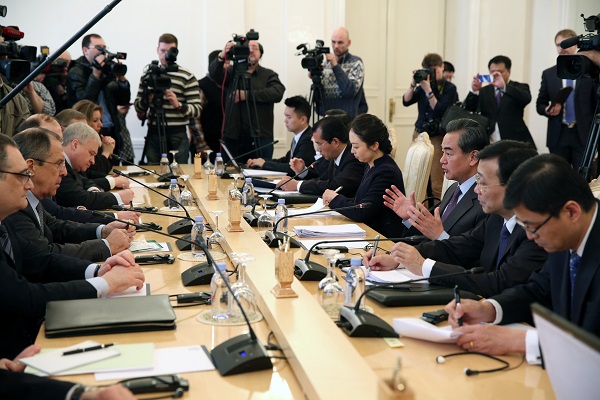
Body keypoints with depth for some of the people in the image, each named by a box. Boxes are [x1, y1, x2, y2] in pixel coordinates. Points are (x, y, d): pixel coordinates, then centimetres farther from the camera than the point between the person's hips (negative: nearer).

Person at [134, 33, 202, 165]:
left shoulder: (187, 77, -1)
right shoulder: (148, 75, 10)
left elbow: (197, 110, -7)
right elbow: (137, 107, 11)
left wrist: (178, 105, -24)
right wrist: (146, 100, -9)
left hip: (178, 136, -3)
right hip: (154, 134, 3)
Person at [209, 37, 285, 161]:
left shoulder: (269, 75, 9)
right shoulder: (232, 72, 13)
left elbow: (278, 93, -9)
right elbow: (214, 74, -6)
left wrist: (248, 95, -15)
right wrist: (221, 57, -26)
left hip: (260, 137, -1)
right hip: (233, 136, 1)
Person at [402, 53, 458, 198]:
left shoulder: (449, 88, -1)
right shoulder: (423, 85, 11)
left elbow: (439, 110, -12)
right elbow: (406, 101, 4)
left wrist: (428, 89, -16)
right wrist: (414, 83, -7)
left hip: (437, 137, -4)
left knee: (437, 184, -8)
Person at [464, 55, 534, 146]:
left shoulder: (519, 88, 6)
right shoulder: (484, 91, 14)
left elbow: (526, 98, -17)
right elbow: (468, 109, 4)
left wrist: (504, 86, -30)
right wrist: (474, 91, -15)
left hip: (514, 143, -2)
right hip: (489, 145, 3)